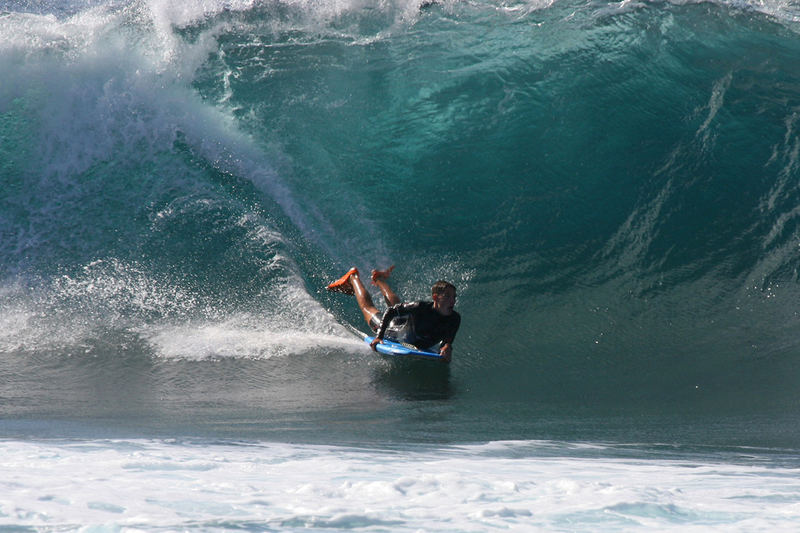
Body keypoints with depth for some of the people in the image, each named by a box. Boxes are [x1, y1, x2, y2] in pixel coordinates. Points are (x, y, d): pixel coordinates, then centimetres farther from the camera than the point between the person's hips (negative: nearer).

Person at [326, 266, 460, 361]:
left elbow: (448, 340, -24)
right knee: (367, 307, 22)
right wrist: (379, 336, -40)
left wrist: (447, 347, -48)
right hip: (393, 333, -5)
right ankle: (353, 277, 48)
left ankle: (379, 279, 63)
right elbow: (391, 311, -34)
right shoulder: (421, 308, -44)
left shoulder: (454, 319, -33)